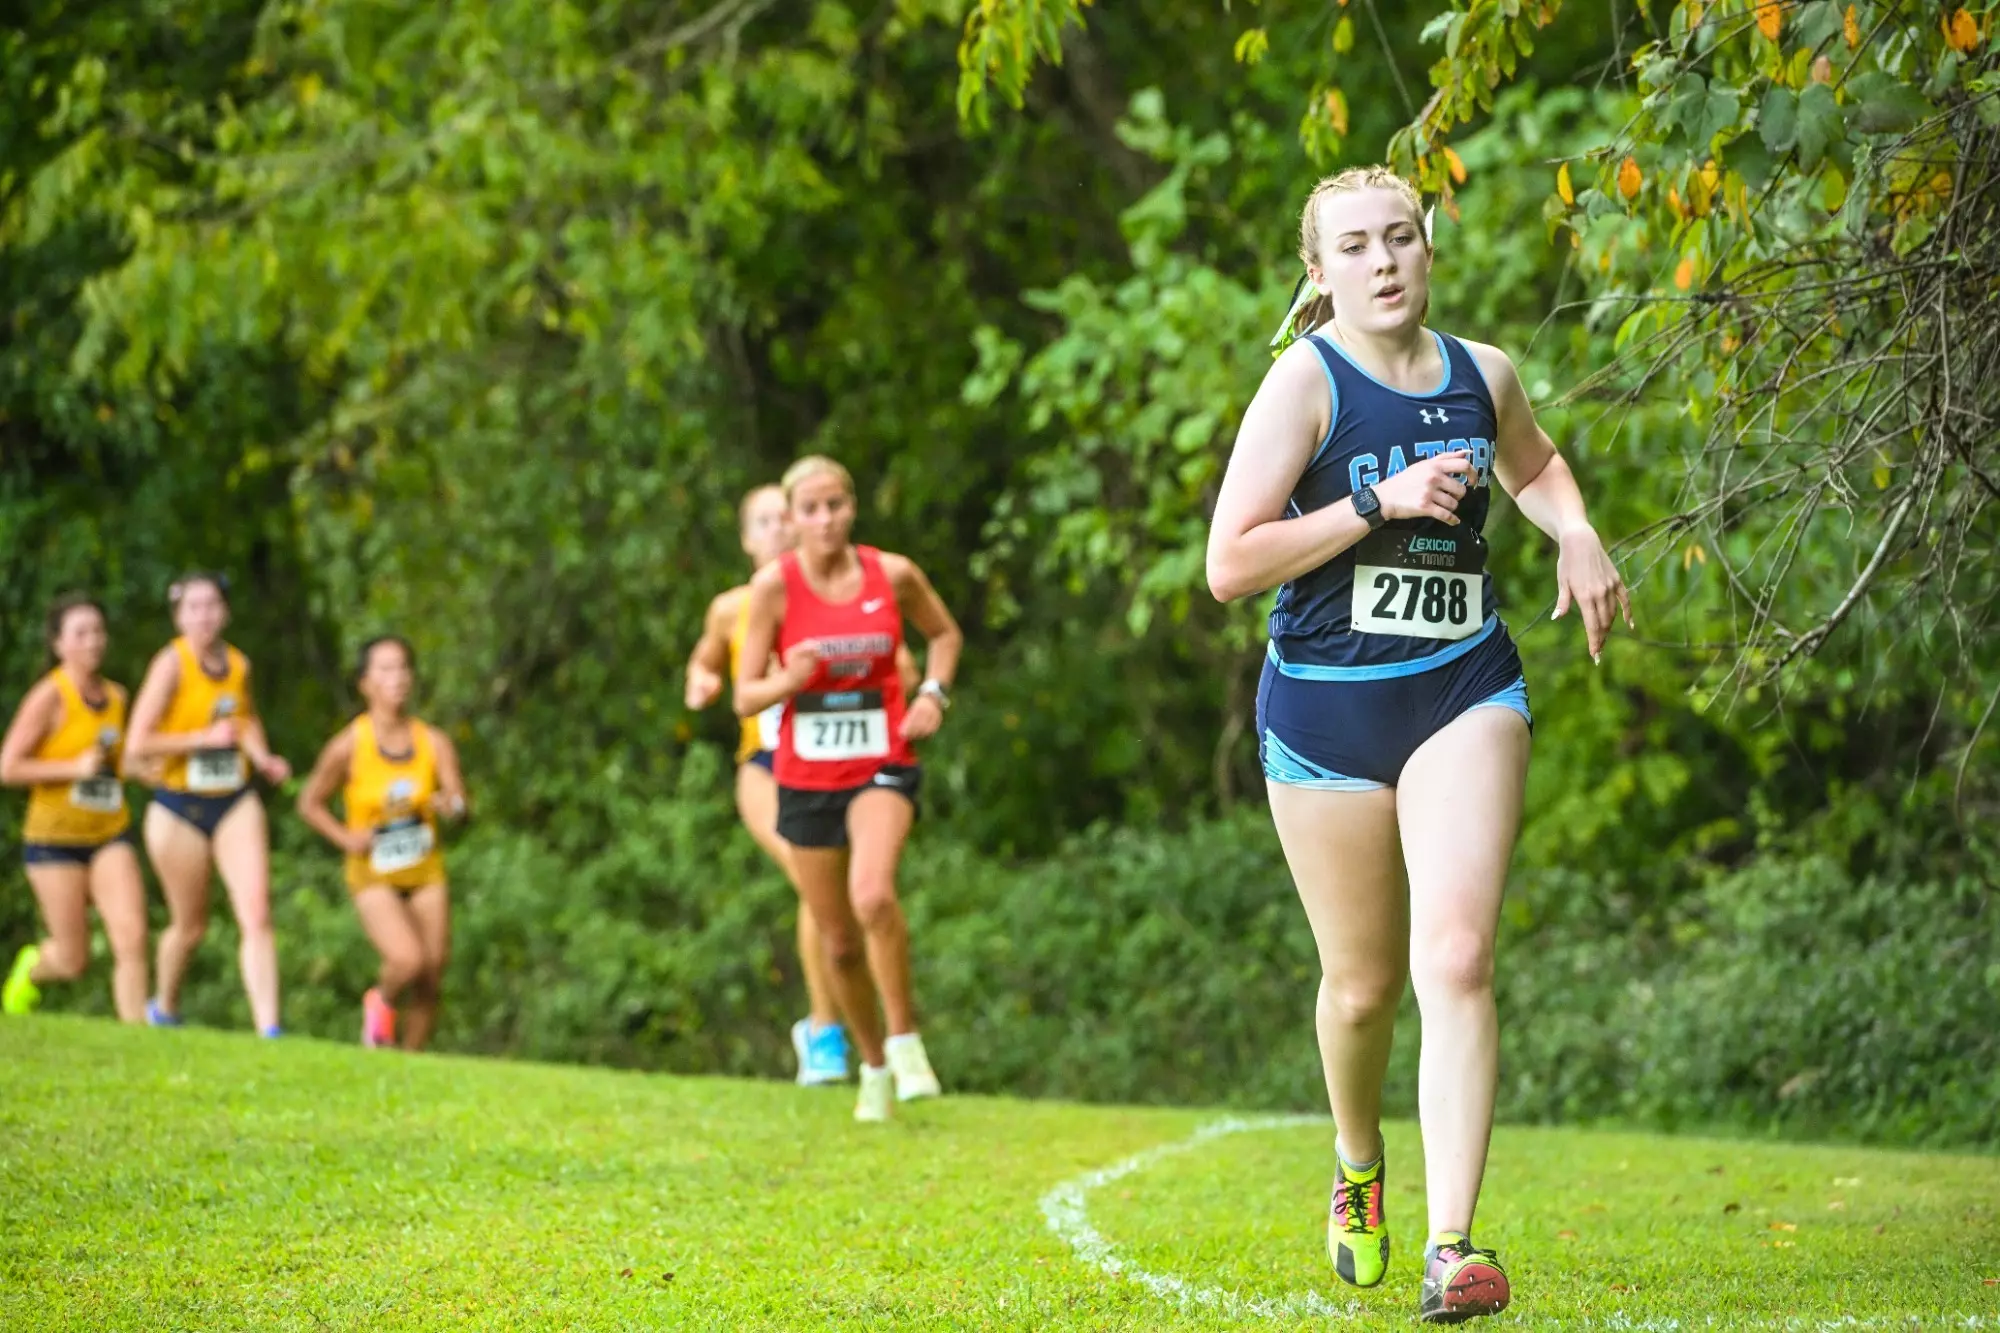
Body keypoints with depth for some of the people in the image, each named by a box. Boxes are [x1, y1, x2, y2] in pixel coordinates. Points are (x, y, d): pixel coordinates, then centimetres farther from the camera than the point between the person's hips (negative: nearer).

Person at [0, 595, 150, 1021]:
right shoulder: (49, 696, -12)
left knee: (133, 938, -15)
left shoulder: (116, 695, 7)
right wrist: (74, 767, -20)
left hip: (110, 837, 4)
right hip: (54, 839, -4)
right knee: (73, 960, 3)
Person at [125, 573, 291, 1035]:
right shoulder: (171, 664, -13)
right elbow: (137, 744, -18)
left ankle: (268, 1027, -13)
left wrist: (262, 757, 7)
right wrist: (205, 738, -21)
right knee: (190, 926, 10)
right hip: (179, 809, -3)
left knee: (256, 914, -11)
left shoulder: (240, 665, 4)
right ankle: (164, 1007, 37)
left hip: (236, 804, 3)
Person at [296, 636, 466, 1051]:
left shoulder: (434, 742, -4)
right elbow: (309, 802, 1)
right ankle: (381, 1001, 10)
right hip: (373, 876, -3)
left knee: (431, 980, 3)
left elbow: (458, 798, -12)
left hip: (426, 874, 3)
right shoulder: (348, 746, -10)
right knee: (409, 960, -23)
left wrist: (451, 803, -36)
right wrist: (346, 838, -14)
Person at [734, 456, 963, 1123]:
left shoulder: (893, 574, -4)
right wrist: (790, 679, -25)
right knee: (840, 942, 9)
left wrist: (934, 693, -1)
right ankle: (874, 1066, 30)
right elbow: (746, 697, -4)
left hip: (882, 767, -1)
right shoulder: (774, 584, -6)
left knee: (873, 895, -29)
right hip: (807, 776, 1)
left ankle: (905, 1038, -12)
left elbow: (944, 632, 17)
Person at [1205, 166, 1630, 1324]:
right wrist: (1379, 502, -21)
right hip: (1327, 707, -2)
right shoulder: (1306, 382, -9)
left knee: (1457, 958, -15)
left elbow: (1535, 464, 29)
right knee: (1363, 984, 9)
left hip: (1466, 694, 2)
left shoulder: (1484, 376, 5)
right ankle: (1359, 1165, 41)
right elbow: (1229, 566, -15)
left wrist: (1578, 534, 8)